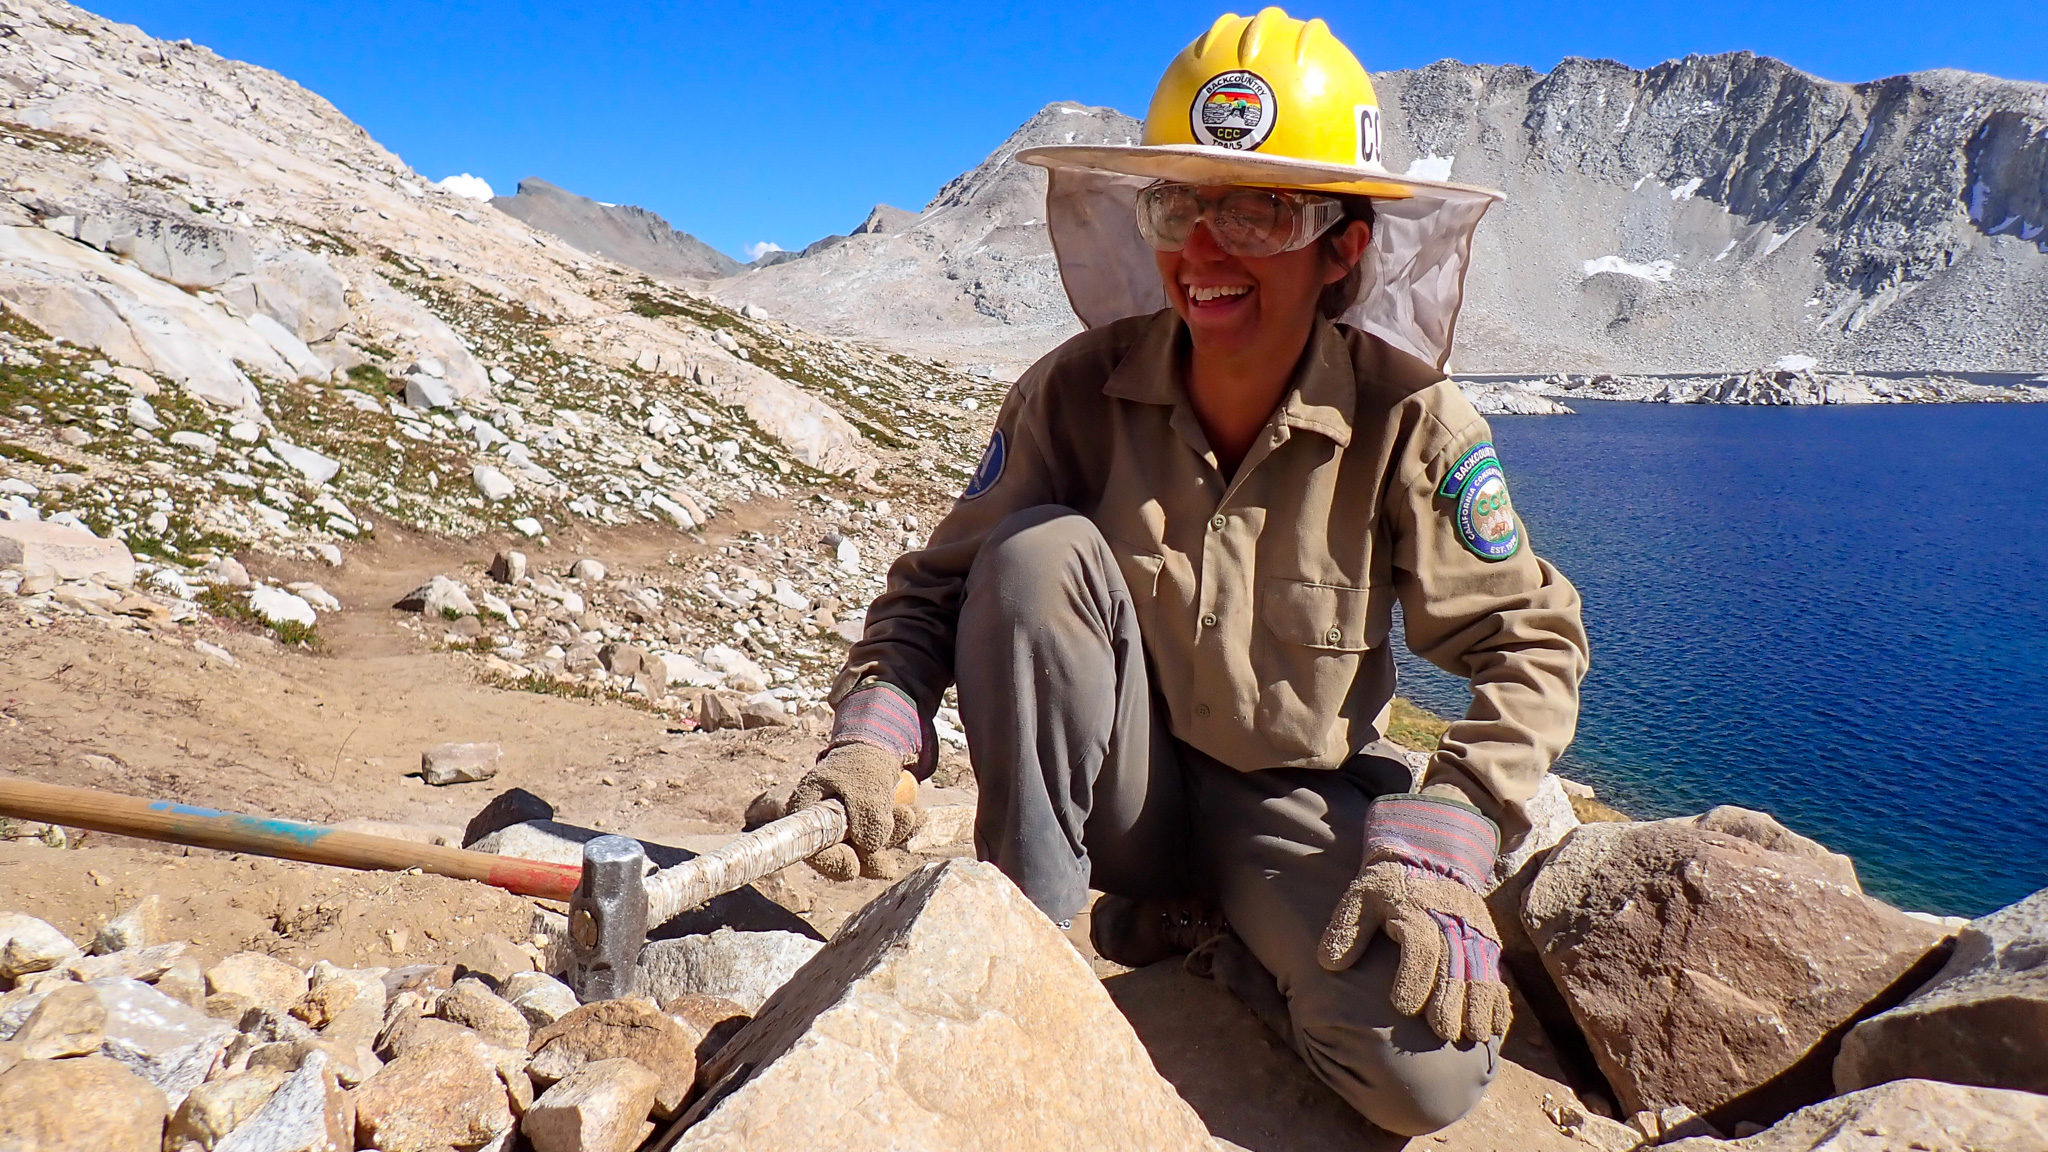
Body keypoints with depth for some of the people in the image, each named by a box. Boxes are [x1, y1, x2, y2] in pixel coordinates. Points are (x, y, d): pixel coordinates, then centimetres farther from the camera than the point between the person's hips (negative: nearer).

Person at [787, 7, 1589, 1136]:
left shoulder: (1409, 422, -16)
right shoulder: (1079, 391, -14)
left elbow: (1532, 644, -9)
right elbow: (936, 586, -9)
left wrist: (1437, 847, -22)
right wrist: (872, 737, -29)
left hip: (1297, 799, 0)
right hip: (1121, 779, 1)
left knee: (1427, 1070, -25)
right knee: (1038, 554, -28)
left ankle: (1186, 929, 5)